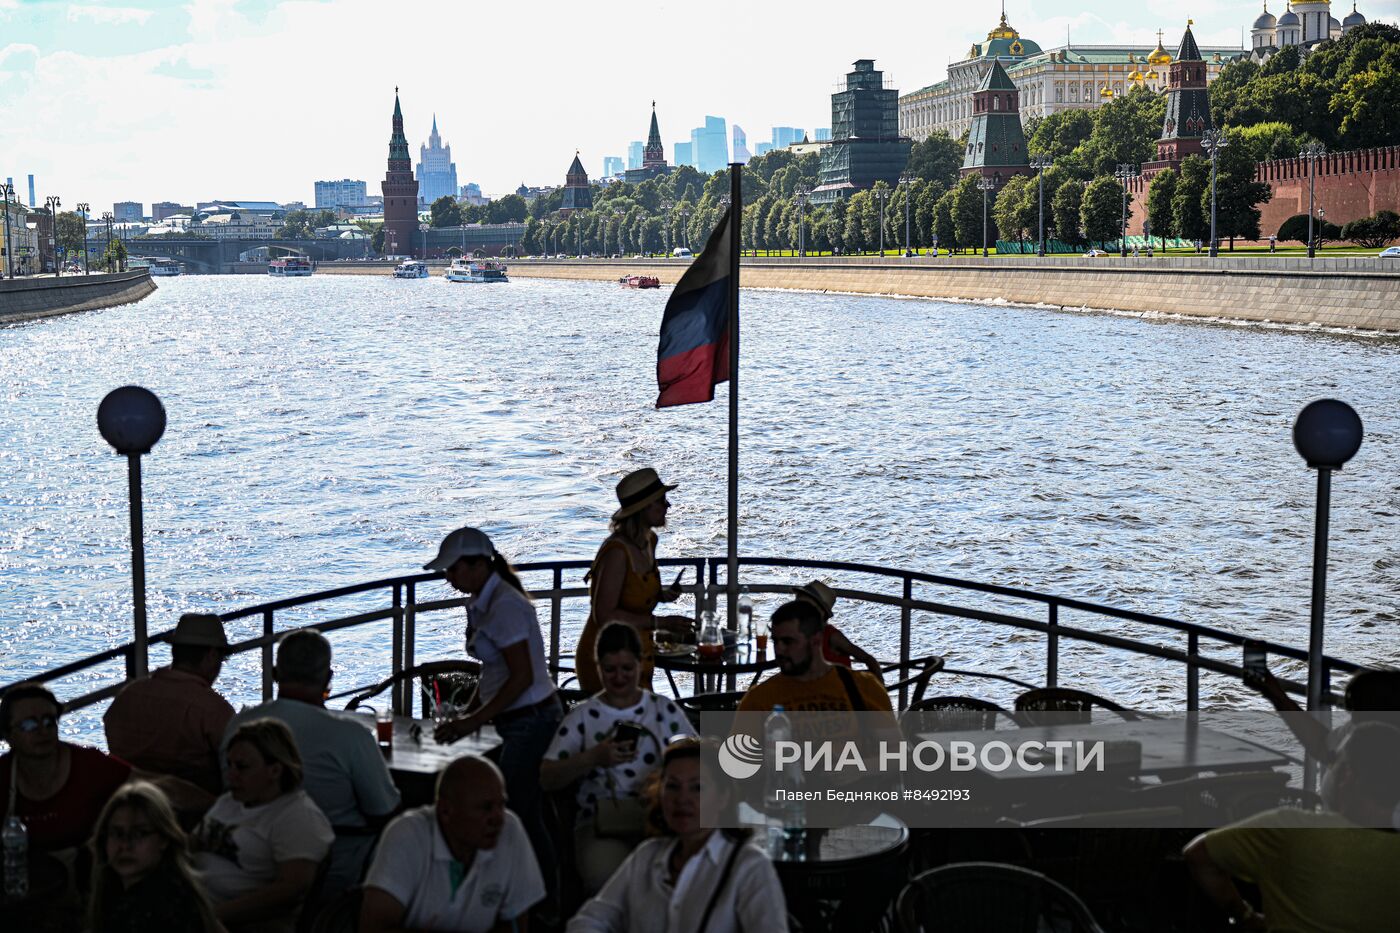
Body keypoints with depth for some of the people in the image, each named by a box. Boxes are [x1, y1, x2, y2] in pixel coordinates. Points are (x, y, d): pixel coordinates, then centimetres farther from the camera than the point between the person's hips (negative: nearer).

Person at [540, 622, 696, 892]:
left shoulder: (666, 711, 14)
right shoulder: (583, 716, 10)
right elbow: (547, 779, 3)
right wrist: (593, 757, -12)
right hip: (602, 821, -1)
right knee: (607, 876, -33)